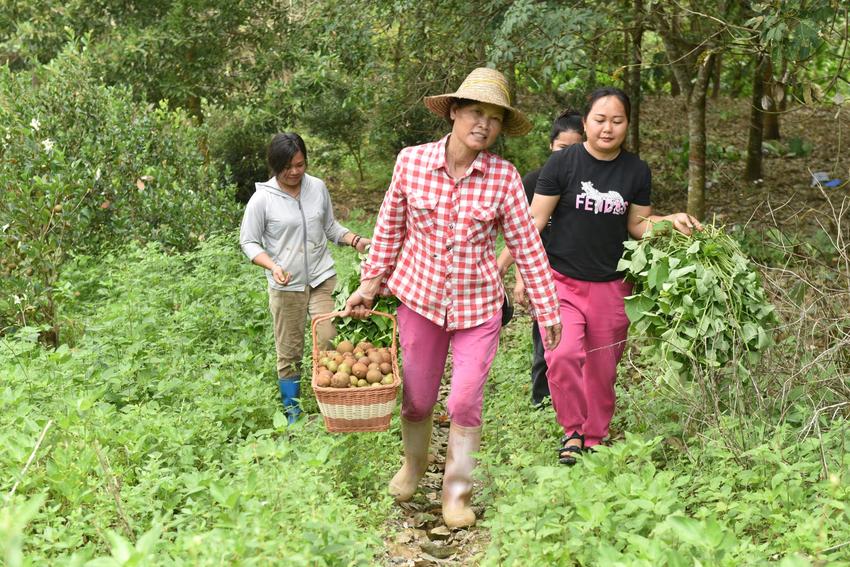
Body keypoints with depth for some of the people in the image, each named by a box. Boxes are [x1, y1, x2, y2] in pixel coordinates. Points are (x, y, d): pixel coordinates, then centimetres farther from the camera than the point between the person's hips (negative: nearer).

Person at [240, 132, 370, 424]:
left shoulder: (318, 187, 2)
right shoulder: (263, 198, -9)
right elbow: (248, 241, -3)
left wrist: (356, 240, -4)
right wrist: (273, 266, -19)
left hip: (322, 278, 2)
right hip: (286, 285, -2)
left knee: (328, 341, -8)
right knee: (289, 352, 7)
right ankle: (292, 412, 22)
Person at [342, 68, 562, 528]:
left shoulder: (504, 176, -10)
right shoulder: (411, 162, -8)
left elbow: (527, 245, -5)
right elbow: (390, 227, 5)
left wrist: (547, 311, -5)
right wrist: (369, 286, 7)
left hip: (478, 304, -1)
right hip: (420, 296, 1)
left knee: (465, 403, -4)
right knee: (417, 399, 11)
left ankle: (457, 493, 17)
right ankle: (413, 464, 41)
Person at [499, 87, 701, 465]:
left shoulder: (637, 171, 3)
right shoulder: (562, 163, -7)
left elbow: (637, 225, 11)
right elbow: (534, 220, -4)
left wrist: (669, 220, -8)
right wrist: (500, 265, -9)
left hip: (611, 287, 3)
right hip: (562, 281, -3)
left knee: (602, 373, 8)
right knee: (563, 355, -23)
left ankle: (593, 441, 28)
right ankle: (572, 430, 0)